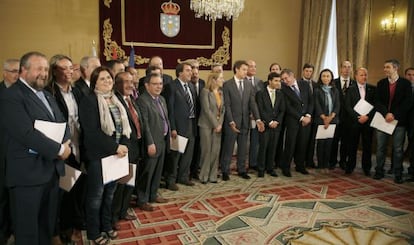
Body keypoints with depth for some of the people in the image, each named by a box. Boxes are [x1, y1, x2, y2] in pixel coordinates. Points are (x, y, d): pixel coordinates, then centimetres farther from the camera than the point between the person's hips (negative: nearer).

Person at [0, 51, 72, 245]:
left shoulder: (47, 96, 16)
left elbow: (62, 124, 13)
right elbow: (27, 133, -22)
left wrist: (66, 143, -8)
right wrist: (59, 149, -16)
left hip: (52, 169, 8)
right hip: (28, 173, -8)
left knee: (47, 225, 20)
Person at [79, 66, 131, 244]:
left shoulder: (117, 101, 11)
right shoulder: (89, 101, -10)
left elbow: (125, 125, 9)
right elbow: (92, 132, -19)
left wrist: (124, 145, -9)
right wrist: (115, 147, -18)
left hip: (116, 155, 6)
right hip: (98, 155, -6)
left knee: (110, 192, 16)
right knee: (96, 194, 7)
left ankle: (107, 226, 33)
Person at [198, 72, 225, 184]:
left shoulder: (221, 92, 12)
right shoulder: (205, 91, -8)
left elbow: (222, 109, 10)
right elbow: (206, 110, -13)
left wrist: (220, 124, -3)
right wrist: (215, 124, -12)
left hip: (218, 126, 6)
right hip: (207, 125, -5)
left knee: (216, 151, 5)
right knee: (206, 150, -1)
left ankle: (212, 175, 15)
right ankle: (204, 176, 11)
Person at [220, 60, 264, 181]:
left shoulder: (249, 84, 7)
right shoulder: (227, 85, -7)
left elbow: (252, 103, 2)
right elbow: (227, 105, -11)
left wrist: (258, 119, -9)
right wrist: (231, 121, -18)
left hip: (245, 121, 4)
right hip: (232, 121, -4)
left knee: (243, 147, 13)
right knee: (228, 147, 6)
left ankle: (241, 170, 27)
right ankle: (225, 171, 19)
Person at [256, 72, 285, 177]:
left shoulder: (280, 94, 12)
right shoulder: (261, 93, -3)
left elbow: (282, 110, 9)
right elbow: (261, 110, -8)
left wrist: (277, 121, -5)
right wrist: (269, 122, -12)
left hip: (276, 125, 4)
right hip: (265, 125, -4)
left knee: (273, 148, 7)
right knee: (263, 147, -1)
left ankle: (270, 168, 18)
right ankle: (261, 169, 10)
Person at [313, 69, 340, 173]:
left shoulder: (335, 90, 13)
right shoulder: (317, 90, 4)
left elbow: (337, 105, 5)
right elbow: (317, 106, -3)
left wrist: (331, 117, -10)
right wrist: (324, 118, -13)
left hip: (333, 120, 3)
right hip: (320, 120, -2)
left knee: (329, 142, 0)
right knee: (321, 142, -2)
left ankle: (326, 165, 8)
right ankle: (321, 165, 6)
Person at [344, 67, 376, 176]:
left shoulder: (373, 89, 6)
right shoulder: (351, 89, 4)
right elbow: (347, 106, -2)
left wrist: (367, 116, -12)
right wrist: (357, 117, -12)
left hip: (368, 121, 1)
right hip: (355, 121, -1)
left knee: (367, 145, 5)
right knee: (353, 145, 4)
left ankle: (366, 168, 16)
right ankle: (350, 167, 14)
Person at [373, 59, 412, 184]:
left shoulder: (406, 83, 1)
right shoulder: (381, 83, 8)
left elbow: (408, 102, -5)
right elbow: (378, 102, 0)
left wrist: (394, 115, -15)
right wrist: (386, 113, -15)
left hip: (399, 120, -2)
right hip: (383, 119, 2)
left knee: (398, 149, 3)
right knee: (380, 148, 7)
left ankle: (398, 174, 13)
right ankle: (379, 171, 17)